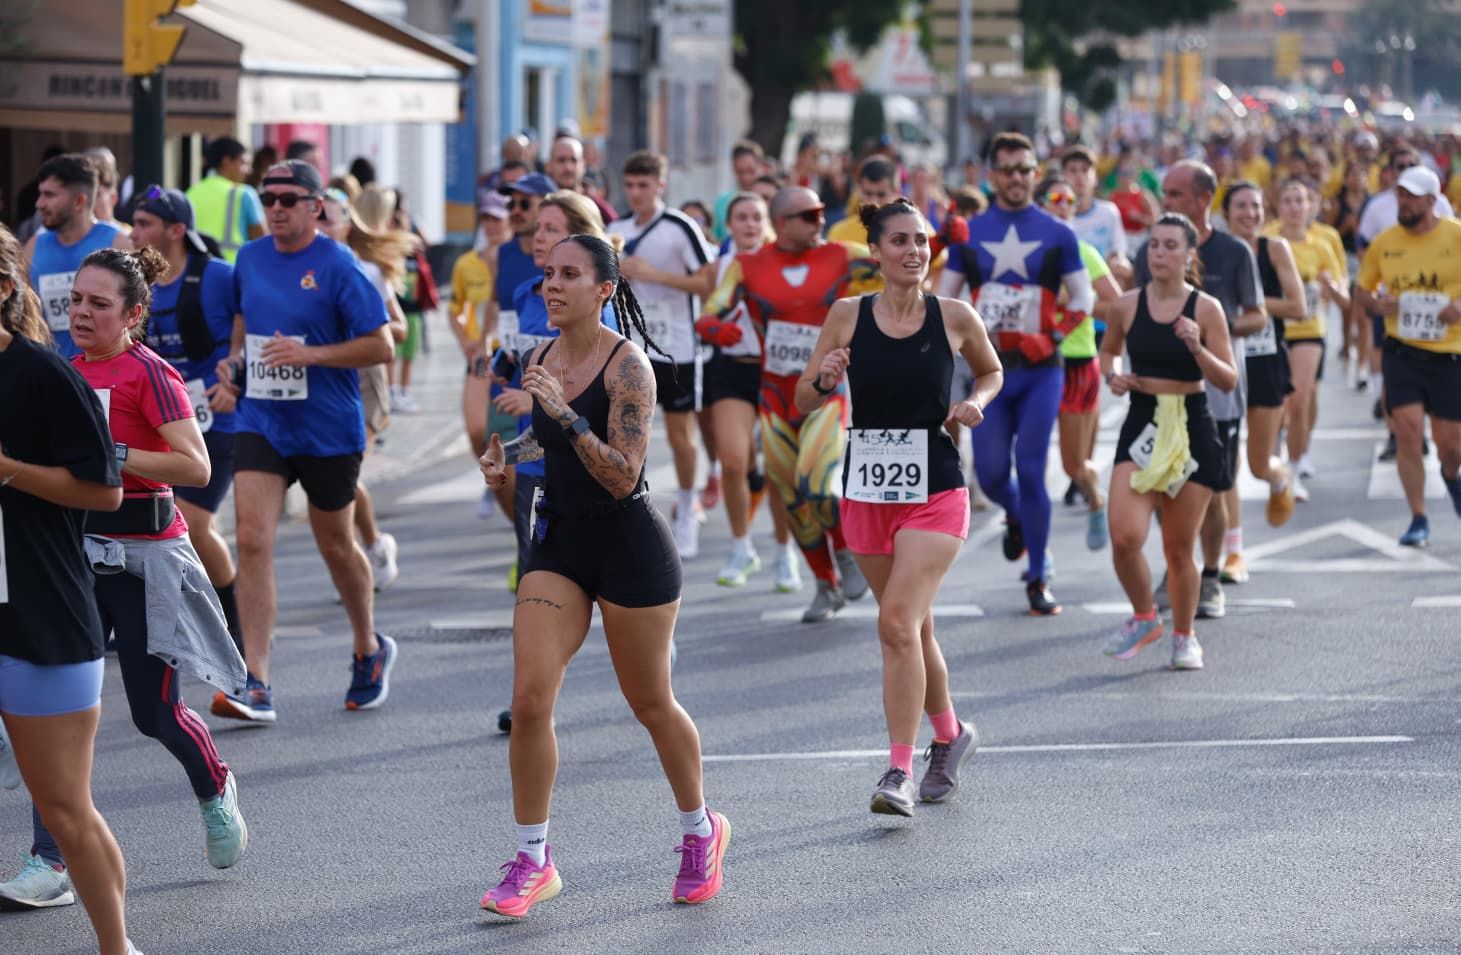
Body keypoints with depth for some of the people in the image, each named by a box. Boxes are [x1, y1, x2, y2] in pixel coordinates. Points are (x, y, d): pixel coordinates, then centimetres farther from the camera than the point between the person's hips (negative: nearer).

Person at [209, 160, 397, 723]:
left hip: (328, 430, -4)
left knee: (336, 546, 12)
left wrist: (309, 354, -23)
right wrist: (235, 360, 4)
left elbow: (380, 345, -13)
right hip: (260, 423, 4)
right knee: (252, 540, -12)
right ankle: (256, 687, -15)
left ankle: (369, 651, 40)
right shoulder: (249, 258, 5)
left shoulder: (337, 267, -12)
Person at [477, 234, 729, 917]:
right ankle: (532, 862, 2)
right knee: (529, 700, -8)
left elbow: (623, 477, -22)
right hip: (559, 541, 5)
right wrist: (509, 455, 2)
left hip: (629, 546, -5)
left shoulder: (627, 365, -16)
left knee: (650, 704, 9)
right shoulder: (538, 362, 4)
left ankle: (701, 831, 33)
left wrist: (566, 413, -30)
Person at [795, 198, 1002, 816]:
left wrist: (976, 403, -4)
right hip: (867, 492, 3)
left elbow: (992, 372, 17)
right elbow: (803, 402, 5)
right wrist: (824, 380, -16)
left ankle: (899, 774, -15)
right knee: (914, 627, 14)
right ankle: (950, 733, 37)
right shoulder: (847, 317, 0)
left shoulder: (954, 318, -2)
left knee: (898, 624, -17)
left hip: (935, 492, -3)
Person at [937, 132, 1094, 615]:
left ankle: (1038, 579, 1)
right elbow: (944, 298, 12)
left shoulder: (1057, 234, 3)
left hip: (1039, 369, -2)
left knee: (1031, 470, -8)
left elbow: (1082, 299, 5)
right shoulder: (969, 234, 8)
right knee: (990, 473, -1)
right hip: (989, 370, 2)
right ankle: (1016, 517, 36)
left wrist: (1052, 338, -10)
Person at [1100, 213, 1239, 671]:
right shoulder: (1128, 305, 2)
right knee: (1124, 537, -15)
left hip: (1191, 430, -1)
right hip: (1141, 427, 1)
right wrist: (1112, 376, -1)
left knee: (1179, 547, 6)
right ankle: (1144, 618, 12)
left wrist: (1197, 348, -22)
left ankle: (1184, 636, 28)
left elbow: (1229, 380, -6)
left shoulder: (1206, 309, -5)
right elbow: (1108, 350, 21)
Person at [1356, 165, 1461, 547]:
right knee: (1407, 430, -9)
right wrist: (1375, 303, -9)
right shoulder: (1385, 242, 1)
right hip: (1402, 351, 1)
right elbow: (1363, 288, 14)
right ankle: (1418, 519, 2)